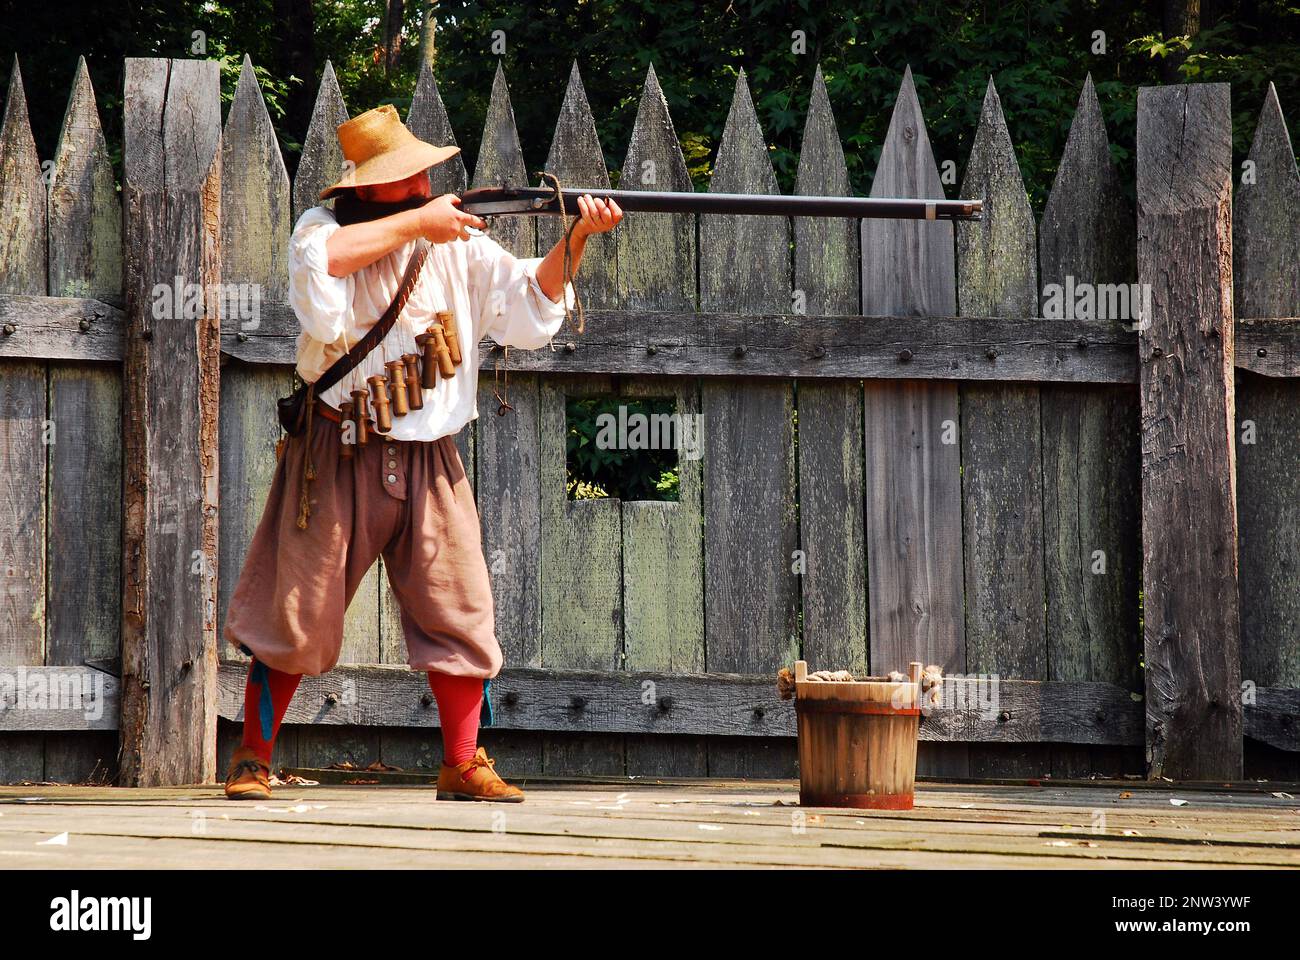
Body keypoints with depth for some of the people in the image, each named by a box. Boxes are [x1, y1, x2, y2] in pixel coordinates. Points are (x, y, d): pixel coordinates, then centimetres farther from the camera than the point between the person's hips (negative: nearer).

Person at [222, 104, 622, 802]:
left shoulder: (457, 244, 6)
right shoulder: (325, 228, -4)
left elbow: (529, 302, 4)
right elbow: (319, 261, -28)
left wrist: (576, 239, -12)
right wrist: (413, 223, -23)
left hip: (427, 461, 3)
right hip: (338, 457, -3)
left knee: (460, 612, 0)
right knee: (296, 615, 0)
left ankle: (462, 766, 9)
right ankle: (251, 763, 9)